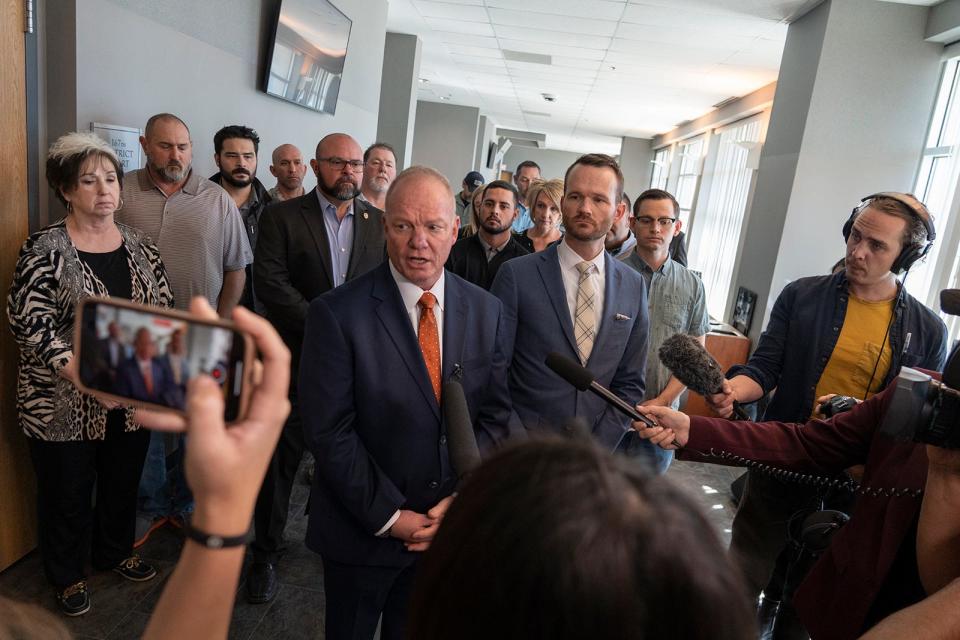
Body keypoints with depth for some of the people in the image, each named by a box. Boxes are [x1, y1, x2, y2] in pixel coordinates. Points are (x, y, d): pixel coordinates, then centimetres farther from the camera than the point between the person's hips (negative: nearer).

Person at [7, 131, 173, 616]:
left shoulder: (141, 247, 2)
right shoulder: (44, 251, -10)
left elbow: (164, 311, 5)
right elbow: (30, 327, -14)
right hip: (64, 405, -4)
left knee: (123, 482, 20)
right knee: (68, 493, 14)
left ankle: (115, 553, 45)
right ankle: (66, 574, 38)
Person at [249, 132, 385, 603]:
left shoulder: (379, 222, 7)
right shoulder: (282, 216, -1)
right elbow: (269, 282, -11)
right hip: (294, 358, -2)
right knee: (280, 458, 8)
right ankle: (265, 556, 27)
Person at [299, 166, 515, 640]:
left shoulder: (485, 309, -4)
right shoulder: (338, 312, -17)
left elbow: (495, 413, -1)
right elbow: (329, 431, -17)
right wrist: (389, 515, -15)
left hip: (451, 527, 3)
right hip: (363, 529, -3)